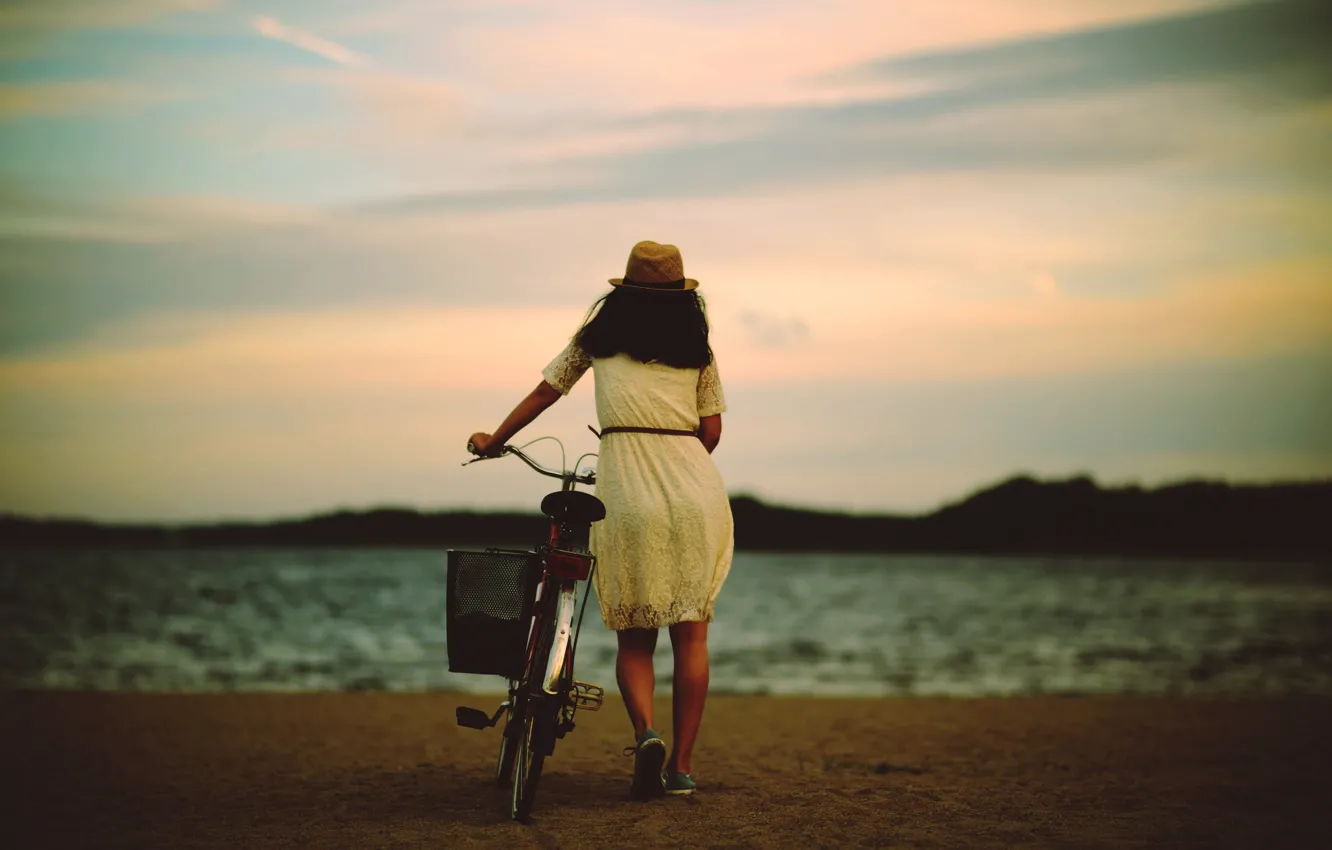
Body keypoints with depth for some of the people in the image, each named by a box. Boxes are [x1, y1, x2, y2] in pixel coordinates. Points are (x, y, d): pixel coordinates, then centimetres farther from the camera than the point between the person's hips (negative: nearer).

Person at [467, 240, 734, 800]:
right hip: (697, 490, 1)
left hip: (625, 488, -1)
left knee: (634, 635, 8)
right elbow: (711, 430, 10)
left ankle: (645, 732, -17)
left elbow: (545, 392, 20)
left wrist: (495, 440, 32)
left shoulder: (600, 333, 13)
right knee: (691, 633, 7)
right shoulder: (698, 349, 14)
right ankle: (682, 765, 5)